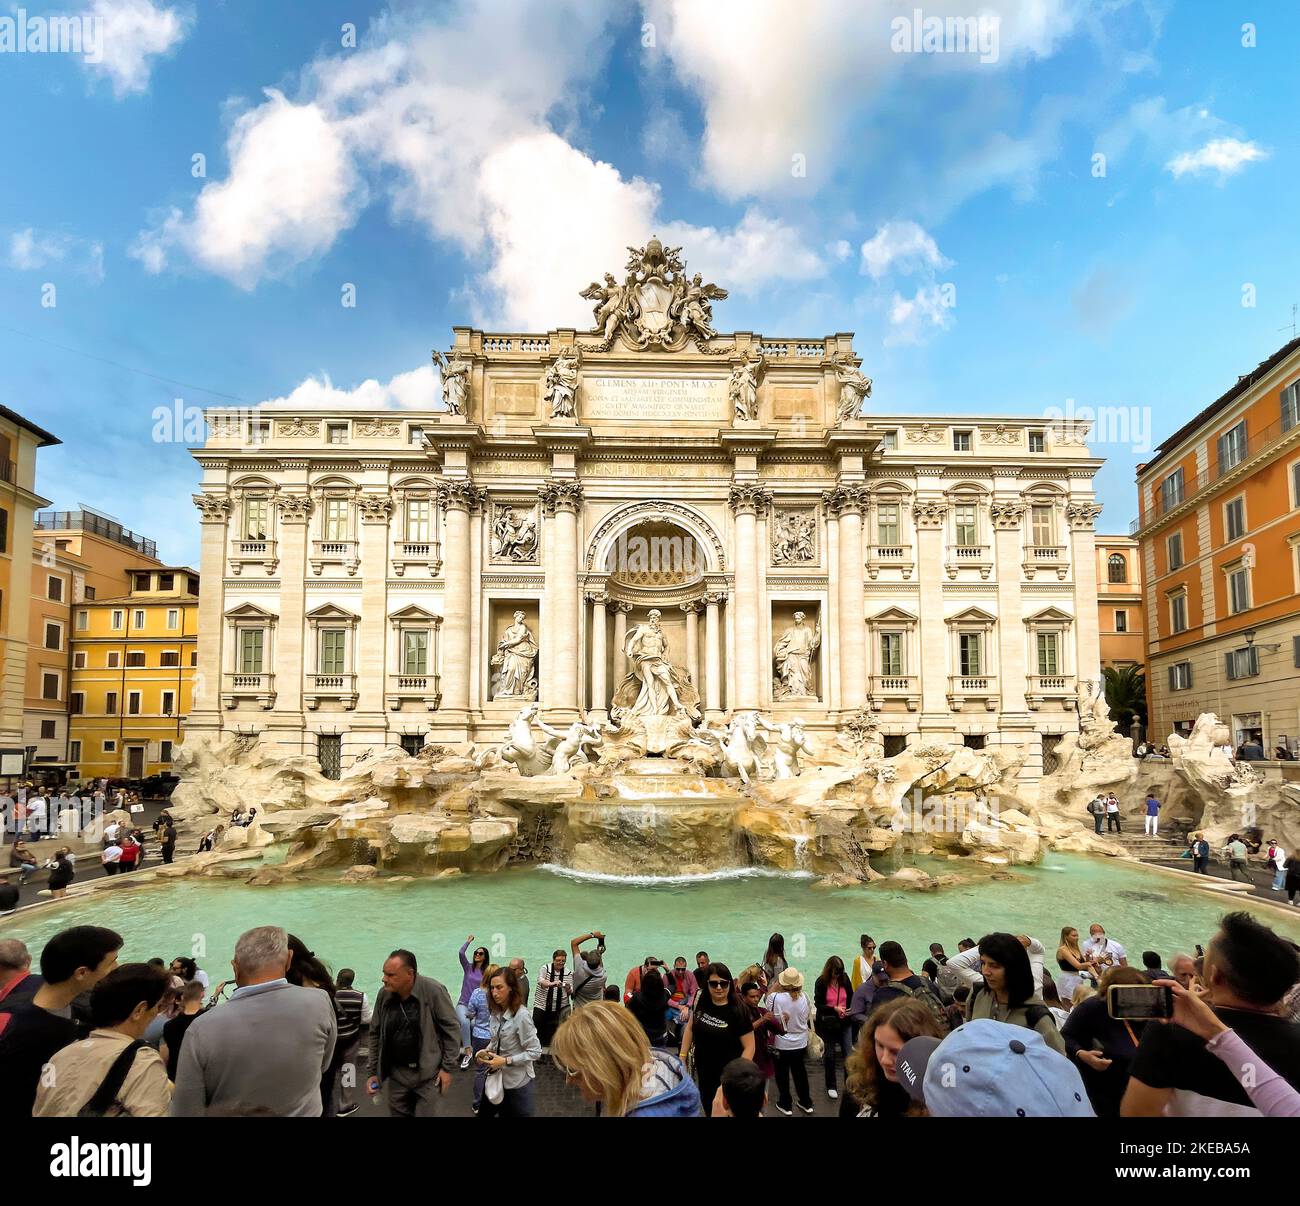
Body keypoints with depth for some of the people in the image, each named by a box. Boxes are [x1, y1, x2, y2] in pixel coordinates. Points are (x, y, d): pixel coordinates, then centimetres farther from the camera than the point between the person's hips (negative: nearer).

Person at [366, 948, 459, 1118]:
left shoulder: (433, 991, -18)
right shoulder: (384, 994, -5)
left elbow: (452, 1028, -10)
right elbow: (375, 1034, 8)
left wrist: (448, 1067, -10)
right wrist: (374, 1072, 8)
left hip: (428, 1073, -4)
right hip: (395, 1073, 4)